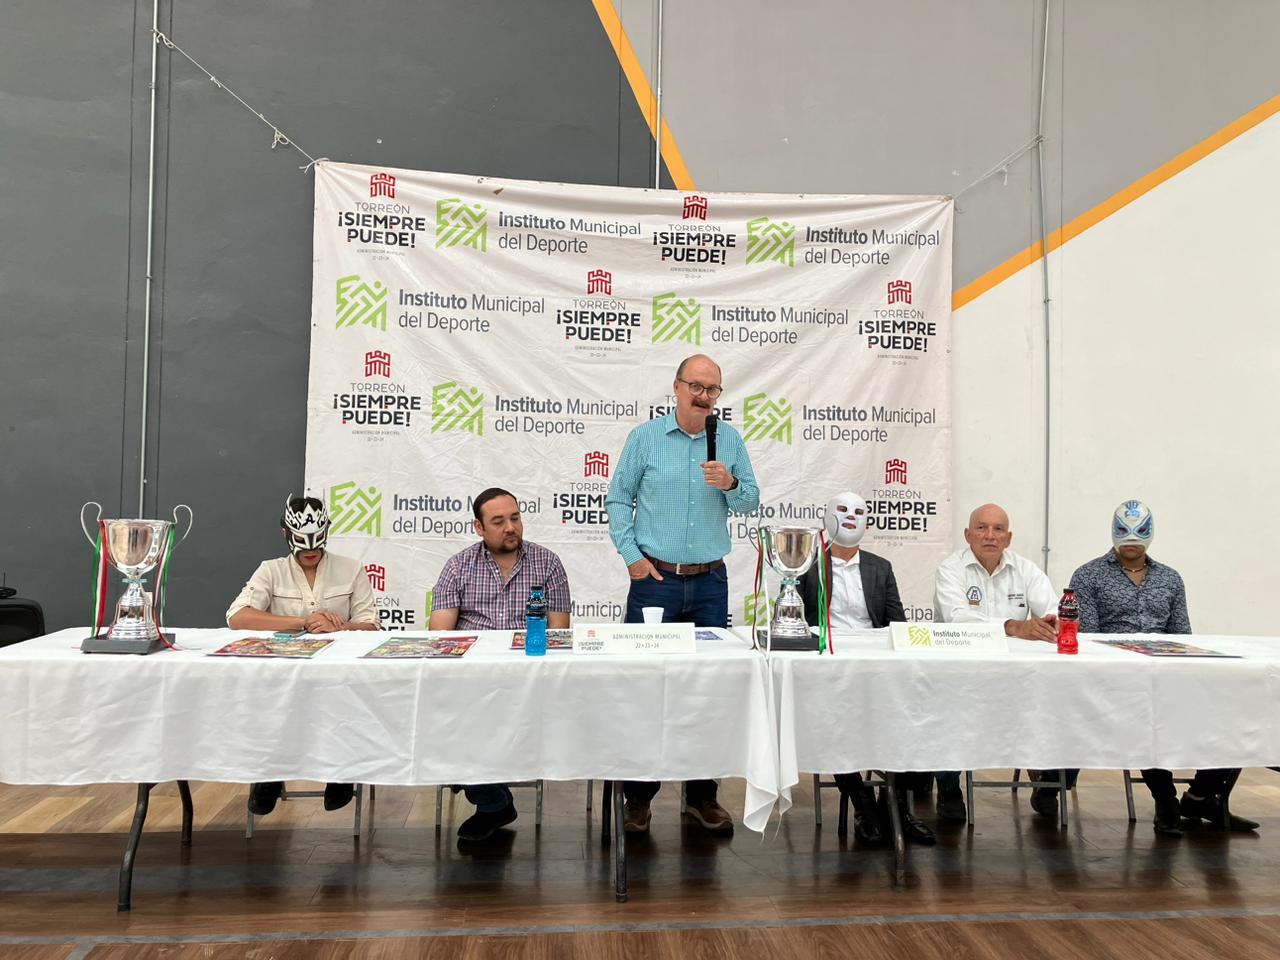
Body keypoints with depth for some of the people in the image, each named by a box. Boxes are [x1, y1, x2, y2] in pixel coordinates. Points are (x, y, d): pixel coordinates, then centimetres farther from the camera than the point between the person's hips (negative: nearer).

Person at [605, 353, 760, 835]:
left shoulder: (731, 440, 7)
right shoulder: (645, 437, 0)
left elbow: (751, 501, 8)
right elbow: (618, 498, 4)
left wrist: (731, 484, -13)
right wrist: (631, 555, -5)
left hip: (710, 581, 2)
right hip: (655, 578, -2)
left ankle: (702, 794, 20)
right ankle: (639, 795, 14)